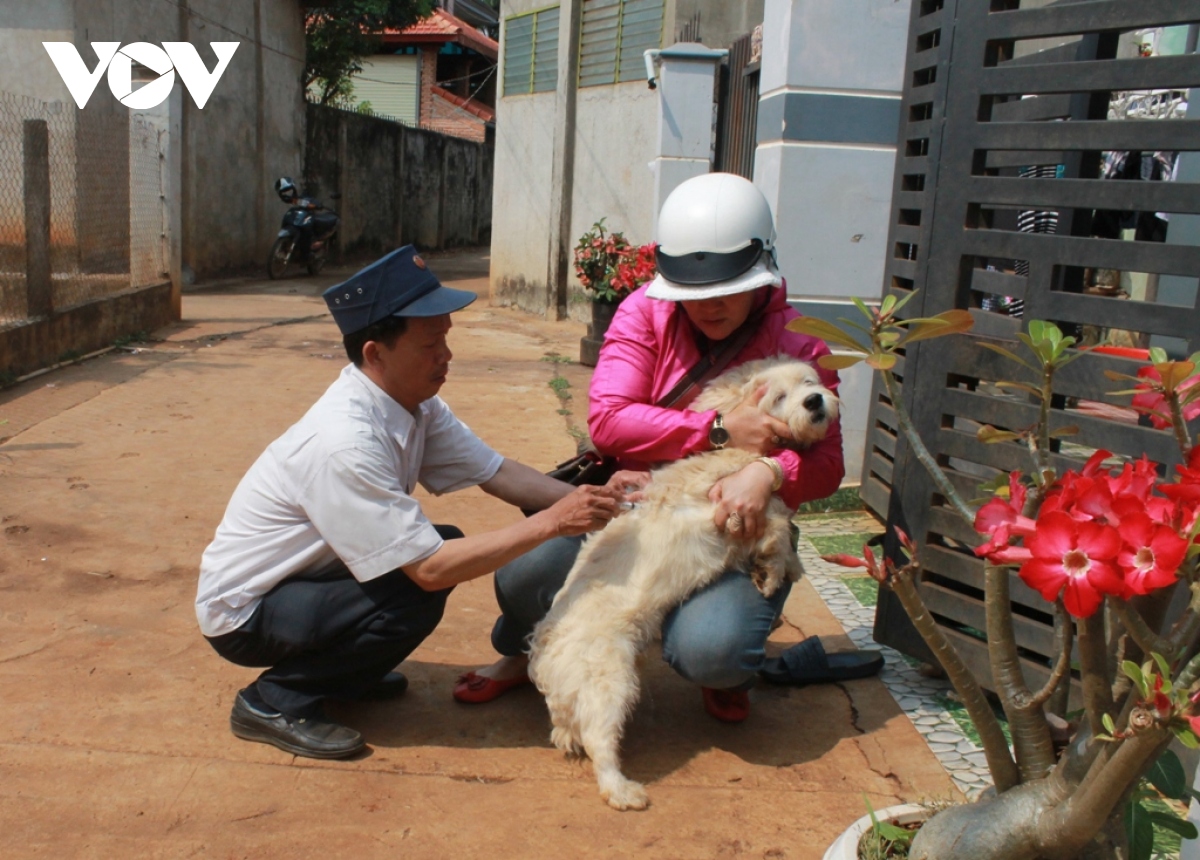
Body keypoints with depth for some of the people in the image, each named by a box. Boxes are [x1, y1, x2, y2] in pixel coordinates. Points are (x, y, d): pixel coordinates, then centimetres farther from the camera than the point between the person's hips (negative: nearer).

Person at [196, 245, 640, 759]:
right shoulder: (344, 442, -33)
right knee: (417, 592, -25)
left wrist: (586, 498, -18)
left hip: (304, 576, 8)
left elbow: (496, 473, -4)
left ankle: (340, 672, 13)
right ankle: (274, 701, -6)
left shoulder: (415, 405, -8)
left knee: (448, 547, -2)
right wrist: (551, 523, -30)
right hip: (242, 614, -8)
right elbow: (430, 571, -31)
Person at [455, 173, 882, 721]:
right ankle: (529, 655, 16)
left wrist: (770, 473, -30)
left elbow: (826, 464, -6)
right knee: (524, 570, -25)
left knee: (708, 650, -32)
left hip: (735, 536, -1)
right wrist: (720, 433, -24)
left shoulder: (798, 346, -5)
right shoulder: (646, 313, -4)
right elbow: (607, 420, -16)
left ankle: (727, 677, 12)